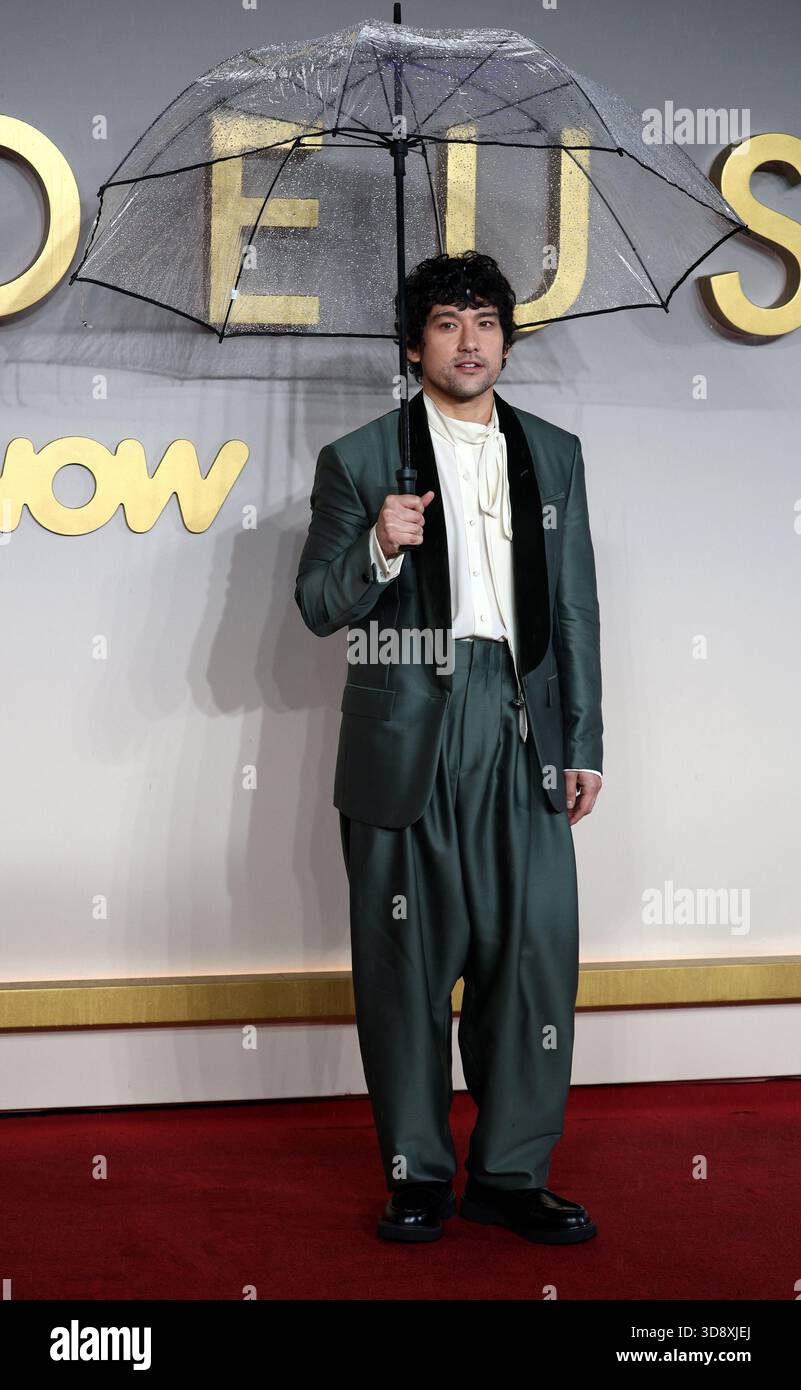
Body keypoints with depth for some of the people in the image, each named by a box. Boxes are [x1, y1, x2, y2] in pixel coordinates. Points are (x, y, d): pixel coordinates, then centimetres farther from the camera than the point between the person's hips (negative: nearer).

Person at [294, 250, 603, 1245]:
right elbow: (317, 606, 5)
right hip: (404, 736, -2)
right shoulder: (358, 460, 7)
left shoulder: (554, 455, 15)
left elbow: (575, 605, 15)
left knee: (536, 950, -2)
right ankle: (416, 1174, 15)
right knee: (406, 963, 2)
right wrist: (379, 550, -16)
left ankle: (510, 1173, 11)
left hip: (519, 731, 2)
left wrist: (583, 742, 11)